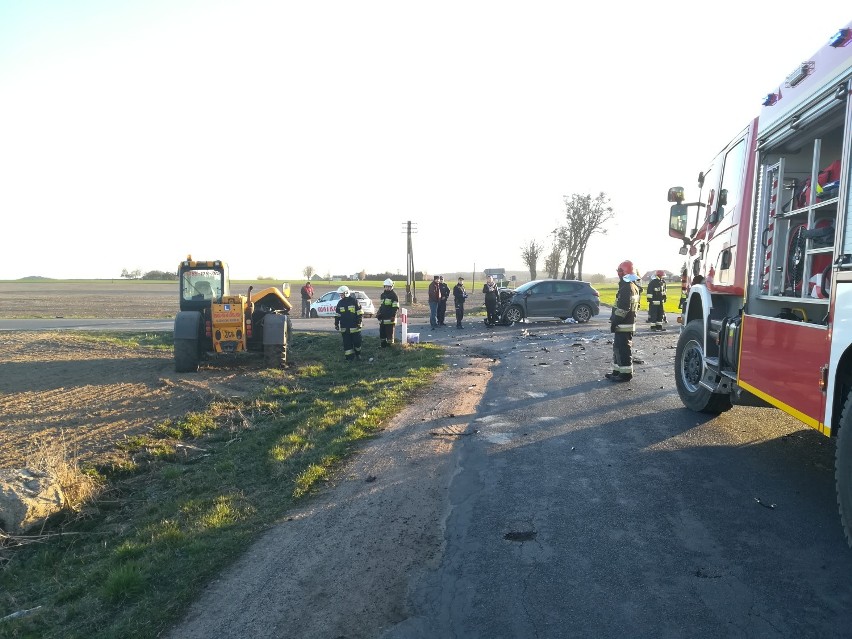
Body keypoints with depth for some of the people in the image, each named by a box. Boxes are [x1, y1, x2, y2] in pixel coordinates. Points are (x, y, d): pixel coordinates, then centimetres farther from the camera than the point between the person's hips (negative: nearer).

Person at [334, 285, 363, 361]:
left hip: (354, 327, -4)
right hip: (344, 328, 4)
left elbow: (360, 313, -5)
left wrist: (359, 323, -9)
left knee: (357, 341, 5)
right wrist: (336, 324, 12)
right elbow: (337, 315, 15)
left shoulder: (354, 301, -6)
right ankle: (349, 357, 10)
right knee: (347, 343, 4)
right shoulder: (340, 303, 8)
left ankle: (358, 355, 26)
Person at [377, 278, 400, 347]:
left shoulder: (394, 295, -5)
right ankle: (383, 343, 19)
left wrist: (393, 315, -17)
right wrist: (378, 313, 14)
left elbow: (395, 307, -9)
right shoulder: (382, 294, 16)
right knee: (382, 331, 9)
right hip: (382, 317, 7)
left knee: (389, 331, -4)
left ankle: (390, 343, 5)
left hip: (390, 317, -7)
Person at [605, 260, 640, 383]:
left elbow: (623, 309, -23)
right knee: (618, 347, 16)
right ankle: (618, 371, 23)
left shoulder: (626, 288, -18)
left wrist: (614, 322, -16)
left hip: (623, 325, -10)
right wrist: (615, 320, 20)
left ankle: (625, 374, 0)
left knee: (623, 349, -5)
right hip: (628, 323, 10)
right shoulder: (633, 286, 15)